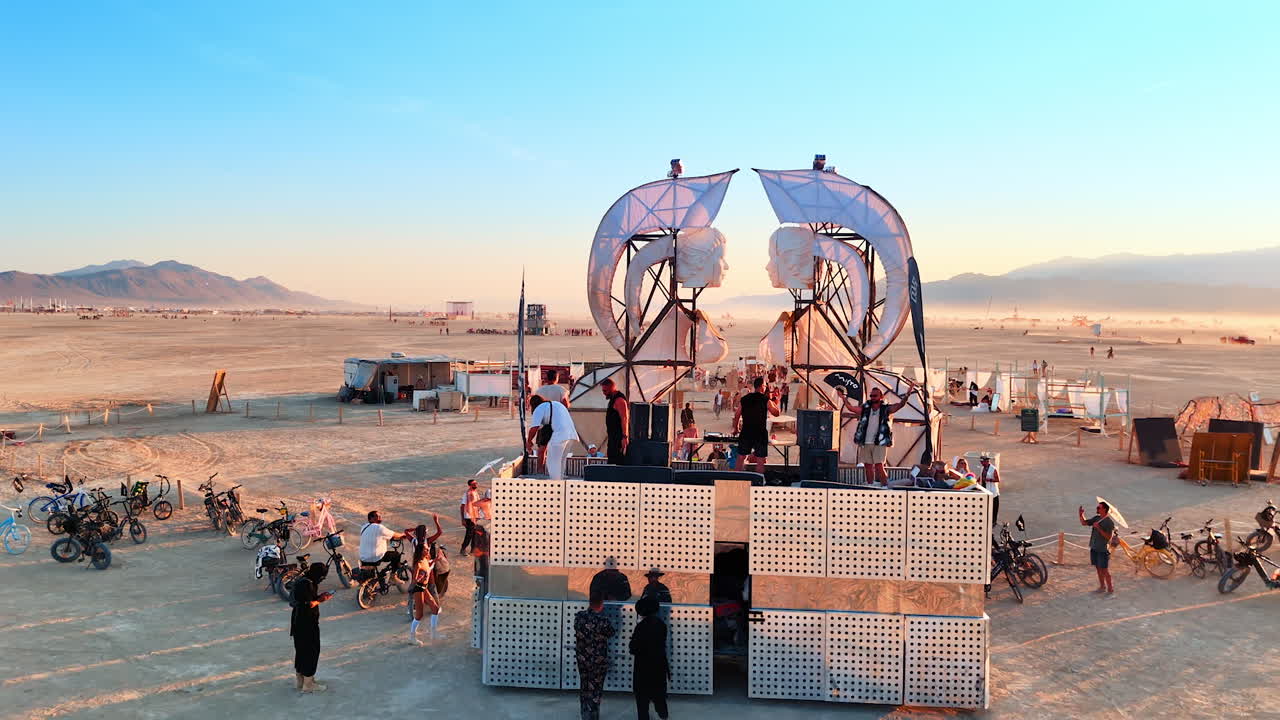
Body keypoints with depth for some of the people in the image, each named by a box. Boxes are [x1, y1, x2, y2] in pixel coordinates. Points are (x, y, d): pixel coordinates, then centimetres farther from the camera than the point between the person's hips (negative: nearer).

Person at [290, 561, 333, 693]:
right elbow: (308, 604, -25)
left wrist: (318, 597, 9)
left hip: (297, 622, 10)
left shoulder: (300, 579, 8)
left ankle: (300, 680, 29)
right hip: (307, 623, -10)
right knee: (312, 651, 0)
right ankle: (308, 684, 6)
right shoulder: (307, 584, -23)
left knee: (300, 650, 18)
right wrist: (320, 600, -8)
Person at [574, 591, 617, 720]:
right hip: (598, 661, -5)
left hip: (582, 659, 5)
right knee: (595, 690, 10)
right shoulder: (603, 621, -24)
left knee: (584, 689, 21)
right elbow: (611, 633, -5)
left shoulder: (579, 616, -11)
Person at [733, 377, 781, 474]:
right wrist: (776, 402, 12)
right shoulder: (766, 400, -7)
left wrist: (736, 428, 21)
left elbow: (737, 415, 8)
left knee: (741, 457, 12)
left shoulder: (744, 399, 4)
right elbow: (777, 413, -1)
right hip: (760, 433, -3)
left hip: (745, 433, 4)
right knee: (760, 460, 4)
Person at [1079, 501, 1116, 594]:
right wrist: (1081, 515, -6)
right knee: (1098, 568, 15)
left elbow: (1109, 537, -21)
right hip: (1094, 548, 7)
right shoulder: (1096, 518, 6)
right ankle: (1102, 587, 27)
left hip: (1103, 550, -7)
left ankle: (1110, 588, 11)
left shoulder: (1110, 522, -15)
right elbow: (1084, 523, 11)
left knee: (1105, 570, 0)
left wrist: (1099, 528, -26)